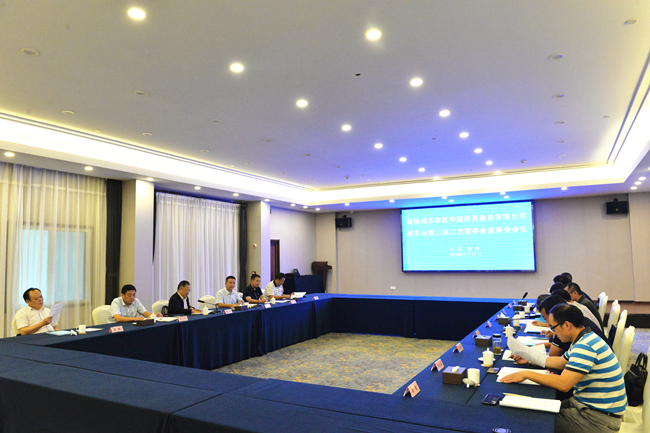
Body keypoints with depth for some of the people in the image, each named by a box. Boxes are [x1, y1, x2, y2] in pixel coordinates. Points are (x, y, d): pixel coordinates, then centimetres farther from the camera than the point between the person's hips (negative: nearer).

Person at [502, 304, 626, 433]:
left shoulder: (585, 347, -26)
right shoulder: (584, 340, 9)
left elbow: (563, 384, -31)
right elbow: (561, 362, 24)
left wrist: (527, 374, -23)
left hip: (599, 417, -10)